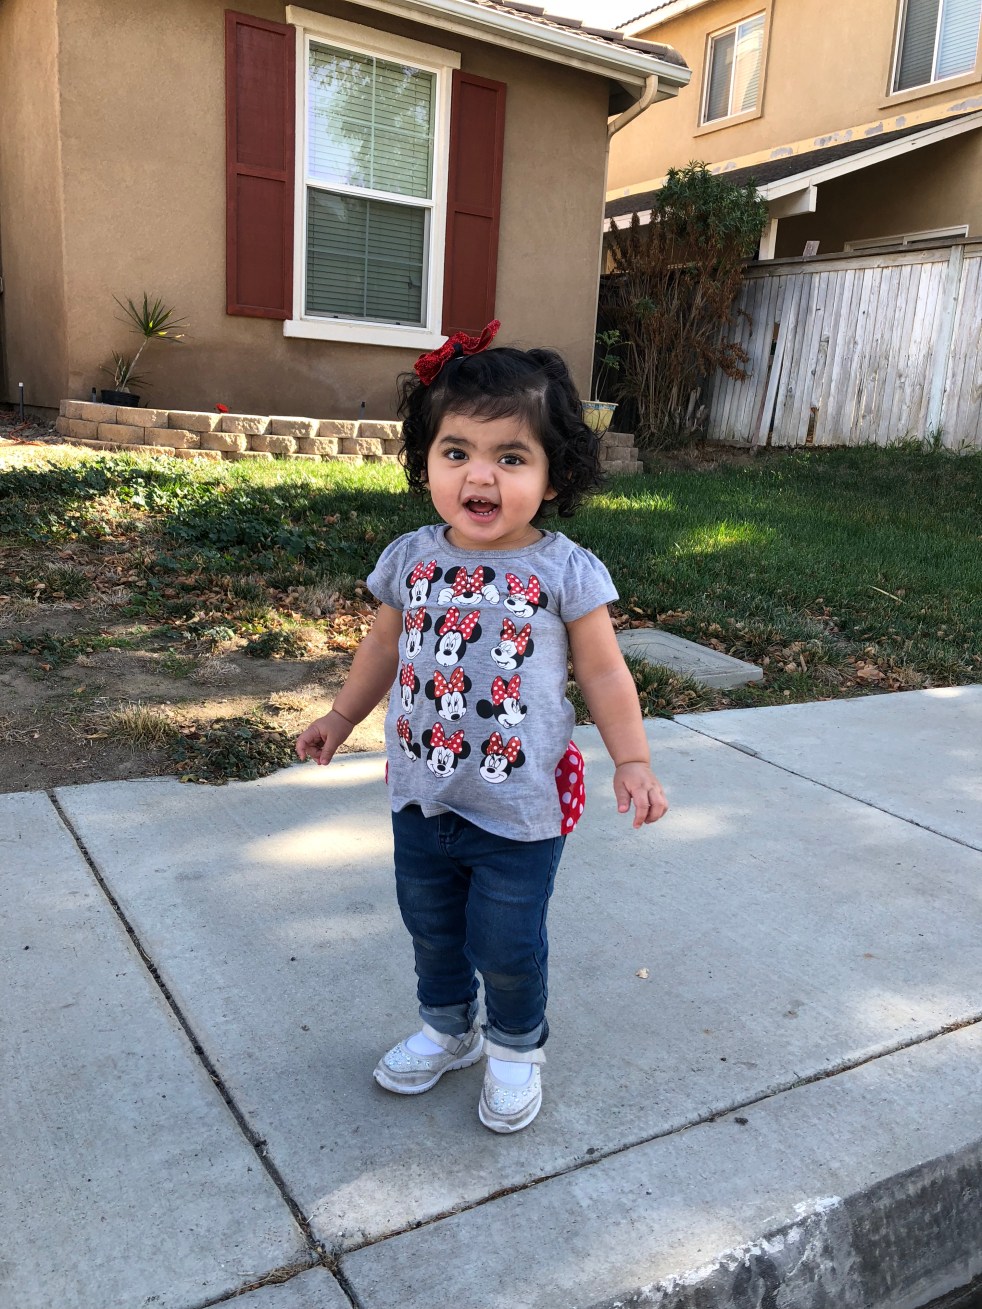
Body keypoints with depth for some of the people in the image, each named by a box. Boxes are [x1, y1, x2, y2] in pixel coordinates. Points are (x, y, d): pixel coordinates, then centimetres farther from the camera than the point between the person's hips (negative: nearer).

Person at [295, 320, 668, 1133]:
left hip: (520, 810, -4)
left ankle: (516, 1049, 40)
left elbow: (603, 673, -6)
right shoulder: (411, 560, -4)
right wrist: (342, 718, 18)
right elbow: (385, 648, 11)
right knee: (432, 928, 22)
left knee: (507, 945, 11)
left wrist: (633, 762, -10)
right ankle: (447, 1029, 49)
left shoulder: (565, 572, -13)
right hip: (421, 797, 4)